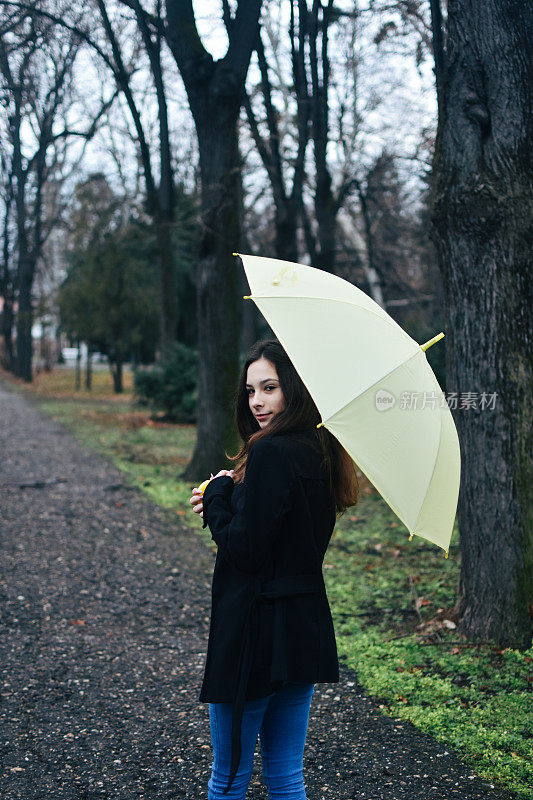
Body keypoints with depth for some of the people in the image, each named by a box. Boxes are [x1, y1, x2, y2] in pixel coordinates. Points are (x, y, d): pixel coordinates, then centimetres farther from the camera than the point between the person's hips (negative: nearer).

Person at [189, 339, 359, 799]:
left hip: (255, 635, -9)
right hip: (307, 632, 9)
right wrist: (228, 502, 8)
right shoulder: (320, 452, 8)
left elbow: (245, 550, -20)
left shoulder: (271, 454, -19)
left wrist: (218, 494, -5)